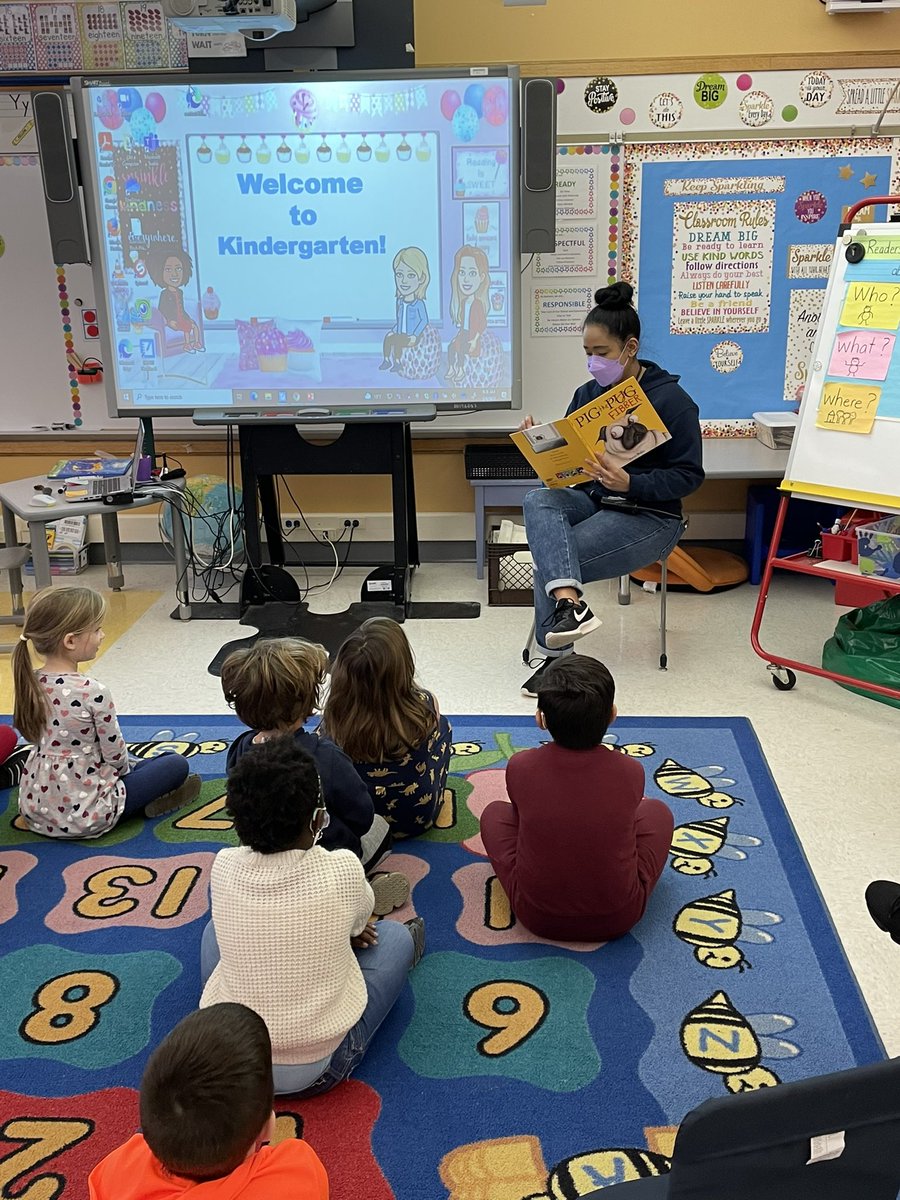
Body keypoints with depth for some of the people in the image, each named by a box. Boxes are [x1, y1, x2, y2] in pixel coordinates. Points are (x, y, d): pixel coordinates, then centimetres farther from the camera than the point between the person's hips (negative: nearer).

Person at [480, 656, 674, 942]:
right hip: (619, 919, 0)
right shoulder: (630, 772, -15)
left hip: (538, 918, 0)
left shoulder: (520, 767, -16)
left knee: (495, 812, 22)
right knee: (657, 811, 21)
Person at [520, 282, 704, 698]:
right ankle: (569, 602, -46)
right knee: (538, 500, -29)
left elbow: (689, 475, -9)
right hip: (591, 501, 6)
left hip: (649, 517, -5)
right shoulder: (587, 394, 10)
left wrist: (630, 483, -25)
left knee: (548, 558, -25)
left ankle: (558, 656, -10)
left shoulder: (670, 399, -7)